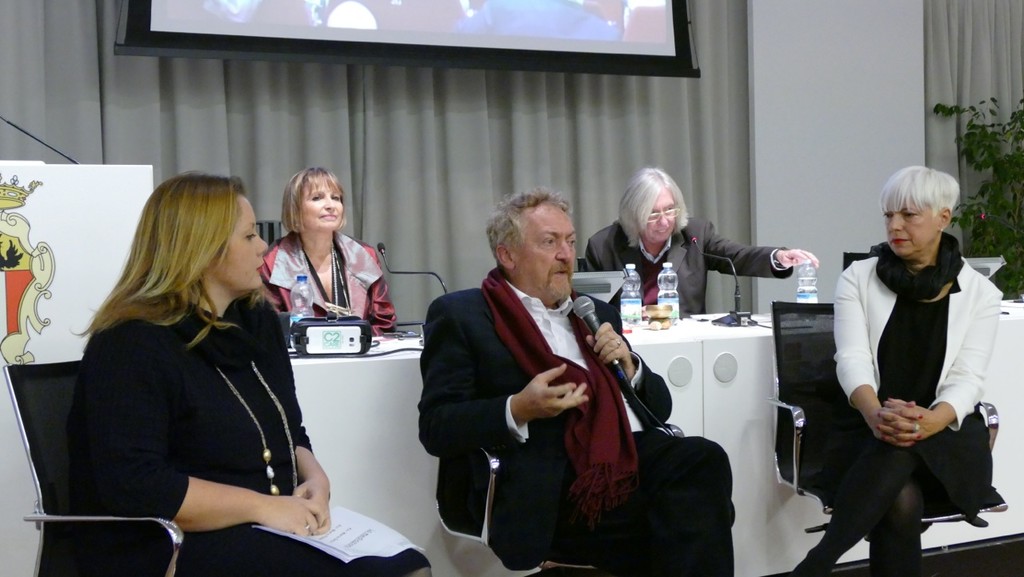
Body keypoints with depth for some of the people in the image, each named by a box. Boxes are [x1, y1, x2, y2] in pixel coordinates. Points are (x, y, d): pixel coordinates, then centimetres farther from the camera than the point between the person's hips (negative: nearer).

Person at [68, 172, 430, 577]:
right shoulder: (132, 346, -12)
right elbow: (133, 486, -21)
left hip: (265, 536, 8)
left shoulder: (257, 322, 13)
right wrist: (261, 506, -19)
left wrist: (314, 478, -3)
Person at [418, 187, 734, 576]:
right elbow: (435, 428, -1)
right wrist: (518, 410, -17)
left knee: (704, 458, -28)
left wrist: (630, 368, 4)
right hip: (555, 481, -6)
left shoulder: (595, 312, 26)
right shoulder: (461, 315, 8)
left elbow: (660, 407, 26)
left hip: (635, 456, 6)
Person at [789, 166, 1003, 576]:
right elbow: (852, 359, -9)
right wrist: (876, 414, -33)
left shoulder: (979, 292, 5)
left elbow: (968, 378, -7)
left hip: (947, 437, 0)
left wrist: (930, 422, -31)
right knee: (901, 501, -37)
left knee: (898, 452, -38)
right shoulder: (858, 278, 5)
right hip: (869, 432, 0)